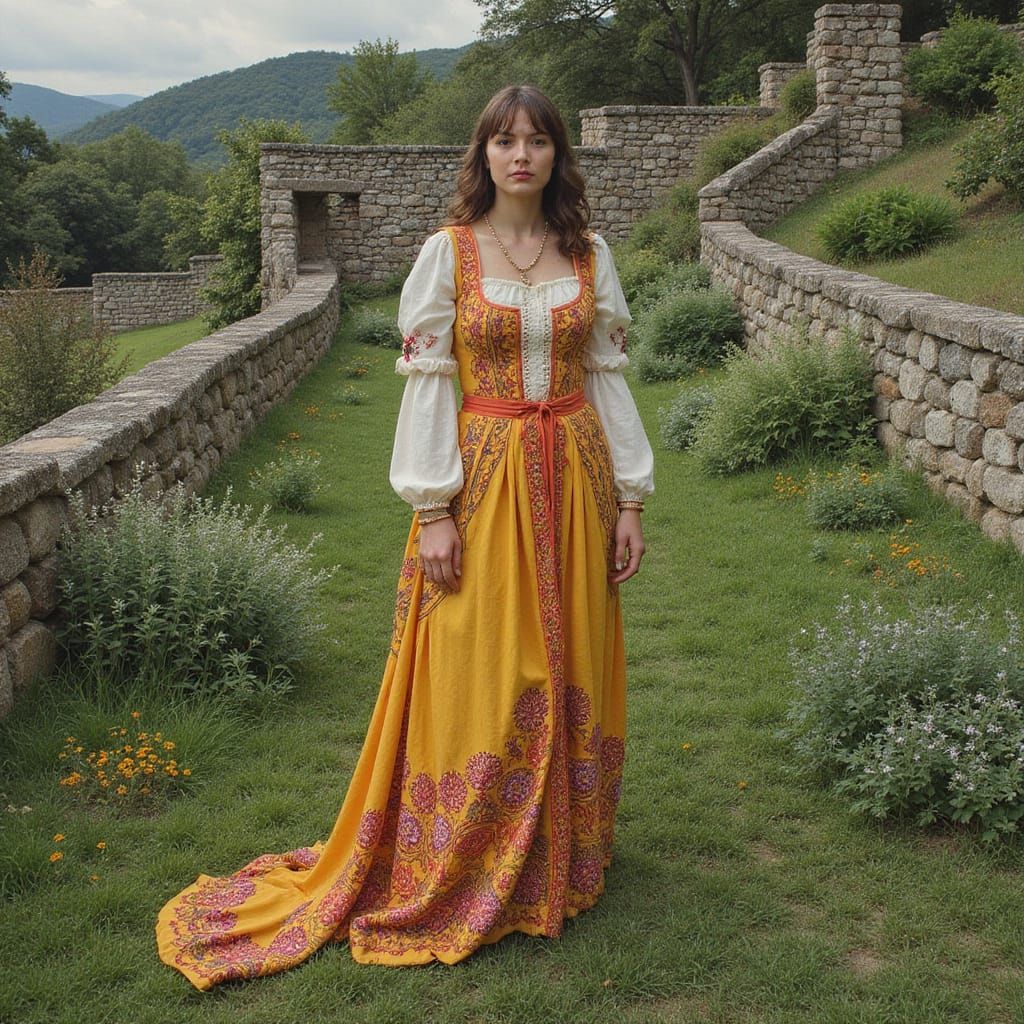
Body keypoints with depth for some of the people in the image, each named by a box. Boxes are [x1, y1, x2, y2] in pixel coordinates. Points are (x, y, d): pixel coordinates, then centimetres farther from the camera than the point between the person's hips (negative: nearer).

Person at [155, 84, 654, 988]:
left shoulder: (589, 256, 6)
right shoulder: (448, 253, -3)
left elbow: (609, 376, 8)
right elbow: (427, 381, -5)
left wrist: (629, 498, 4)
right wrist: (434, 510, -11)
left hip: (574, 480, 3)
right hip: (485, 480, -3)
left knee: (570, 670, 10)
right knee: (477, 678, 1)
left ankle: (560, 860, 29)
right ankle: (459, 876, 18)